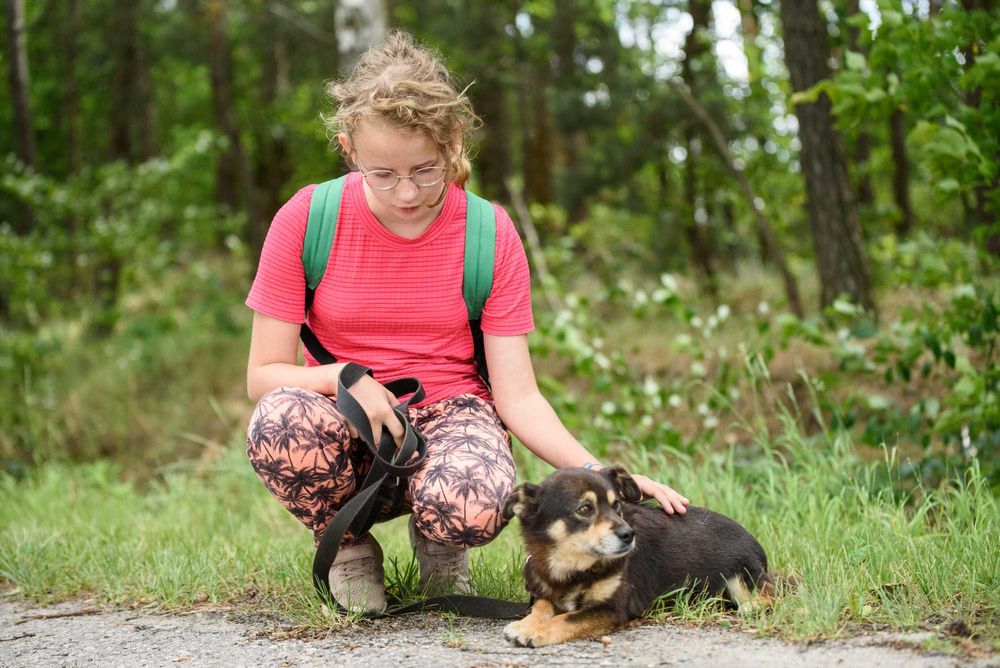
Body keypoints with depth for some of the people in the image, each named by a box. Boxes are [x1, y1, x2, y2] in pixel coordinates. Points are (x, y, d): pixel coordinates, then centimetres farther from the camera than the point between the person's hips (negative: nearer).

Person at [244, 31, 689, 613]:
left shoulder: (491, 235, -7)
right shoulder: (305, 221, -9)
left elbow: (518, 395, -9)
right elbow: (263, 374, -6)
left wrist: (597, 474, -24)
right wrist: (344, 378, -25)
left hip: (450, 410, 0)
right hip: (351, 421, 1)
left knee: (472, 507, -38)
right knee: (280, 420, -37)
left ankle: (437, 544, 3)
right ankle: (348, 548, -4)